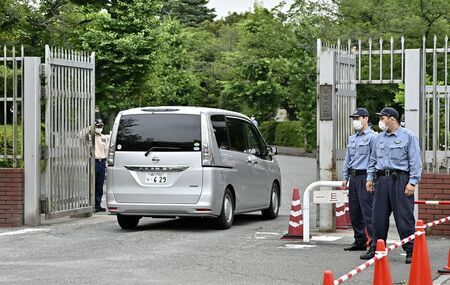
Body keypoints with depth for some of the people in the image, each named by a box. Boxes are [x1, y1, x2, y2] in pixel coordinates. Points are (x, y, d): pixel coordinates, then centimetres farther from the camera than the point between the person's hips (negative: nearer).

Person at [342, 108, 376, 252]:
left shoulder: (372, 137, -7)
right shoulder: (352, 138, 19)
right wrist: (345, 178, 19)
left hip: (365, 177, -8)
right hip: (353, 178, 8)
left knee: (367, 211, -12)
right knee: (354, 211, 9)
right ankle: (360, 241, 16)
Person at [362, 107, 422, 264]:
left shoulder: (408, 136, -1)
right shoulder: (379, 138, 16)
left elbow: (415, 162, -6)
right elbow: (373, 160, 22)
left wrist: (412, 182, -13)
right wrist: (370, 178, 12)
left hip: (400, 180, -5)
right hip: (381, 180, 6)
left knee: (404, 218, -5)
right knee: (379, 217, 6)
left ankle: (410, 251, 0)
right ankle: (376, 248, 16)